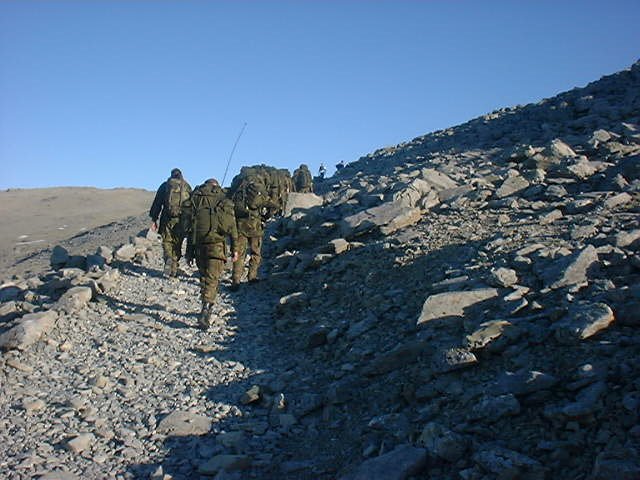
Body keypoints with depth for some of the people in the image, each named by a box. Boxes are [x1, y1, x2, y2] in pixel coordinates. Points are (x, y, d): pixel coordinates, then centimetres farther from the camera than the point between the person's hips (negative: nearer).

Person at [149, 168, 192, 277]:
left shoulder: (165, 186, 8)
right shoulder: (187, 187, 10)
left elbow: (157, 203, 4)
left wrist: (154, 220, 6)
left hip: (167, 219, -1)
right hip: (181, 220, 1)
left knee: (167, 242, 9)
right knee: (177, 244, 10)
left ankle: (168, 258, -20)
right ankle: (174, 270, 10)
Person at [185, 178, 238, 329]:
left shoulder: (195, 198, 9)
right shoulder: (224, 201, 4)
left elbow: (189, 225, 7)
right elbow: (231, 227, 1)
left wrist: (189, 252, 10)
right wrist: (235, 249, 7)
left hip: (198, 244, 3)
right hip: (216, 244, -2)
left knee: (204, 276, 18)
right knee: (212, 279, -4)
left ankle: (207, 307, 25)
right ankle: (206, 310, -19)